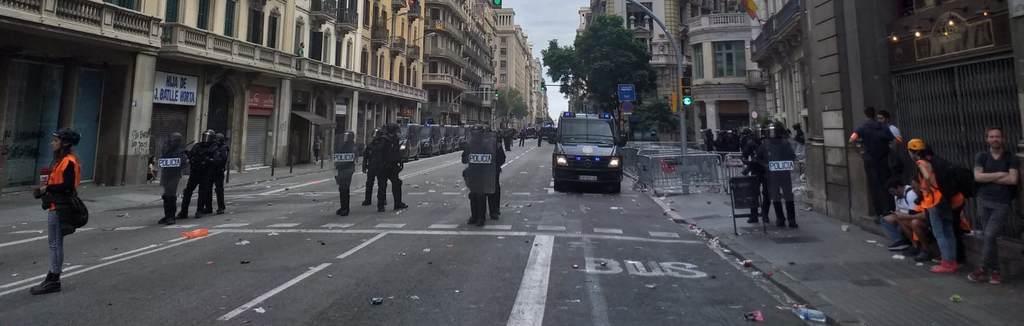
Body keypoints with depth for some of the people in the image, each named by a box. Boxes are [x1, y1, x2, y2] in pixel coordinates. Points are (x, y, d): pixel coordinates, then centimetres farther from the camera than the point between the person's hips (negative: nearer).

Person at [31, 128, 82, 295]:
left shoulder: (69, 162, -15)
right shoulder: (59, 160, 17)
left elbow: (67, 186, -22)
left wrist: (47, 189, -13)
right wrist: (44, 189, 4)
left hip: (59, 208, -11)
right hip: (54, 206, 11)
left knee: (55, 244, -4)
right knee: (54, 243, 15)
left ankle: (53, 281, 3)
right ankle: (52, 279, 24)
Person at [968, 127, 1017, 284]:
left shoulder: (1011, 158, 0)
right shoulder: (981, 157, 7)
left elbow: (1013, 179, -13)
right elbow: (977, 177, -7)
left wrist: (988, 178, -7)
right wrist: (1000, 174, -11)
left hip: (1002, 204, -2)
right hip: (984, 202, 3)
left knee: (989, 236, -12)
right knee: (990, 237, 6)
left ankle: (983, 269, -2)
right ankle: (995, 271, 14)